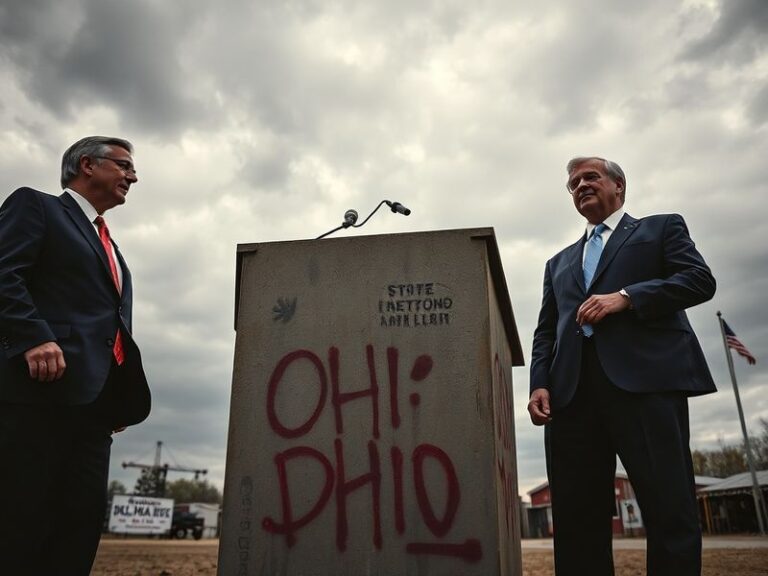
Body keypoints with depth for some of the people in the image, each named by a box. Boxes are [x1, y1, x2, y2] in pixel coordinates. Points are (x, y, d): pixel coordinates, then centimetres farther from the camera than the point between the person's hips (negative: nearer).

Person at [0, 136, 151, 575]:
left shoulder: (112, 249, 29)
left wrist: (125, 394, 12)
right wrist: (36, 337, -23)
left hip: (96, 398, 7)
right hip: (41, 387, -7)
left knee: (81, 523, 4)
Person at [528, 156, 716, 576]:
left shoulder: (662, 228, 19)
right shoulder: (560, 262, 30)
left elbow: (700, 280, 2)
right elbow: (546, 331, 21)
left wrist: (624, 296, -10)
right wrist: (540, 384, 3)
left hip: (647, 376, -4)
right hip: (573, 391, 4)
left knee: (670, 508, -8)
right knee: (577, 516, 1)